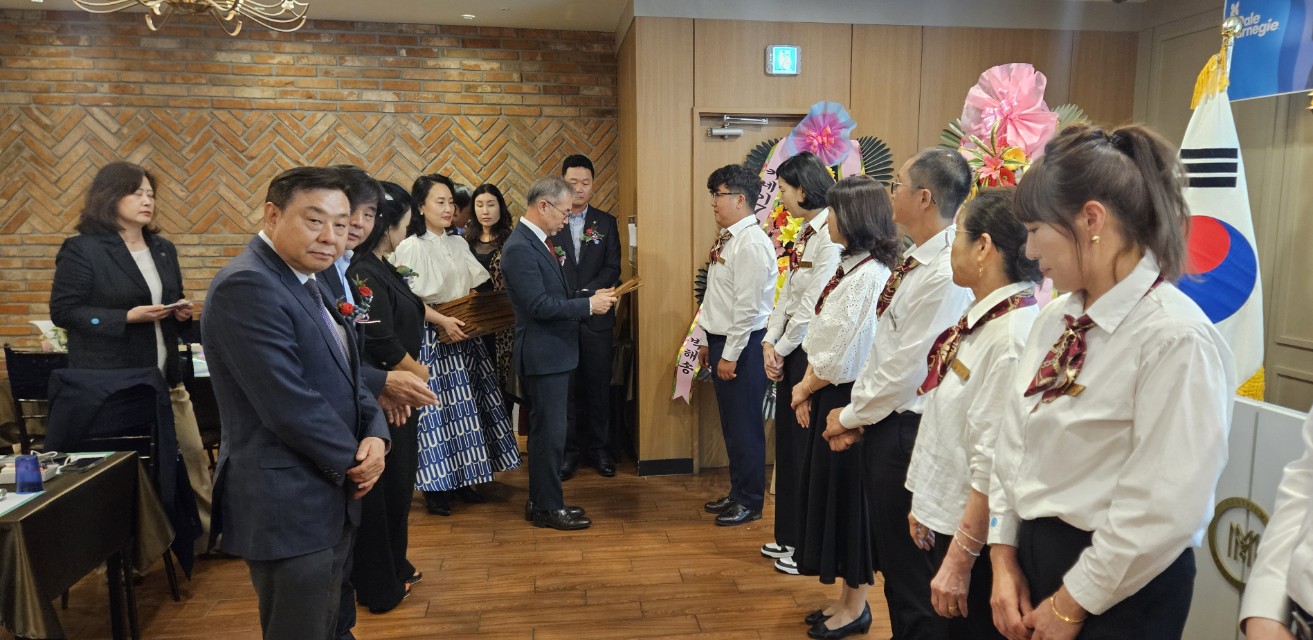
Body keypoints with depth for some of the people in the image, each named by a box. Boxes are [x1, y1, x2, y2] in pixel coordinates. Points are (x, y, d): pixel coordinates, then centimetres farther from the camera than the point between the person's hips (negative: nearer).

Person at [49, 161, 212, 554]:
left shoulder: (163, 250, 13)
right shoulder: (81, 251, -8)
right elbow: (63, 312, -11)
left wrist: (181, 313, 0)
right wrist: (127, 317, -20)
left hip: (165, 377, 6)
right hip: (110, 382, -6)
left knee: (194, 454, 5)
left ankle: (209, 535, 16)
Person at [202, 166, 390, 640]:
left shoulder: (309, 283, 11)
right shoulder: (247, 287, -19)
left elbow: (345, 376, 12)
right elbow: (290, 403, -25)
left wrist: (375, 435, -6)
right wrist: (353, 460, -11)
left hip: (330, 498, 9)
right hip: (287, 506, -9)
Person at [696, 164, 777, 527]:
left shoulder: (751, 243, -18)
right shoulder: (728, 239, 12)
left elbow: (748, 306, -21)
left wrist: (731, 355, -19)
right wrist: (710, 344, 17)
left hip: (742, 346, -10)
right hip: (723, 342, 10)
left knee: (744, 425, 2)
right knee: (730, 424, 18)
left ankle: (750, 502, 16)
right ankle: (737, 492, 31)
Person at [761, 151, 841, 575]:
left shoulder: (831, 233, -16)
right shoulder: (805, 232, 13)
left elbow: (815, 303, -18)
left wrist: (783, 348, -9)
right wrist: (770, 342, 1)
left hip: (812, 350, -9)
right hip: (790, 349, 9)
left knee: (807, 445, 1)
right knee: (788, 441, 15)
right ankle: (789, 534, 29)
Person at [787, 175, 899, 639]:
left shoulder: (871, 275, -20)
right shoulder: (848, 268, 9)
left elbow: (846, 357, -20)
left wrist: (805, 389, -6)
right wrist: (807, 387, 1)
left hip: (847, 401, -9)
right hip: (826, 399, 9)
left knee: (848, 497, 4)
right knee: (827, 493, 16)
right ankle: (847, 597, 32)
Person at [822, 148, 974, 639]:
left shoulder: (946, 273, -22)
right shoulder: (914, 261, 7)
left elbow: (905, 369, -21)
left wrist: (850, 416, -9)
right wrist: (856, 412, 6)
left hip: (908, 431, -9)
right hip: (883, 423, 9)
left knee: (912, 566, 7)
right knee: (892, 558, 22)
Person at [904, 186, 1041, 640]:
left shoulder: (1015, 335, -24)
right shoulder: (980, 319, 3)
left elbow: (994, 464, -25)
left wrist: (961, 559, -19)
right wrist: (924, 505, 13)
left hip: (976, 535, -8)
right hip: (946, 519, 8)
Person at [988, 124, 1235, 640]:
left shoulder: (1175, 339, -21)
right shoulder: (1054, 321, 2)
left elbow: (1161, 513, -21)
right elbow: (1013, 446, 5)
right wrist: (1005, 560, 1)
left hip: (1117, 595, -6)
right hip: (1033, 558, 7)